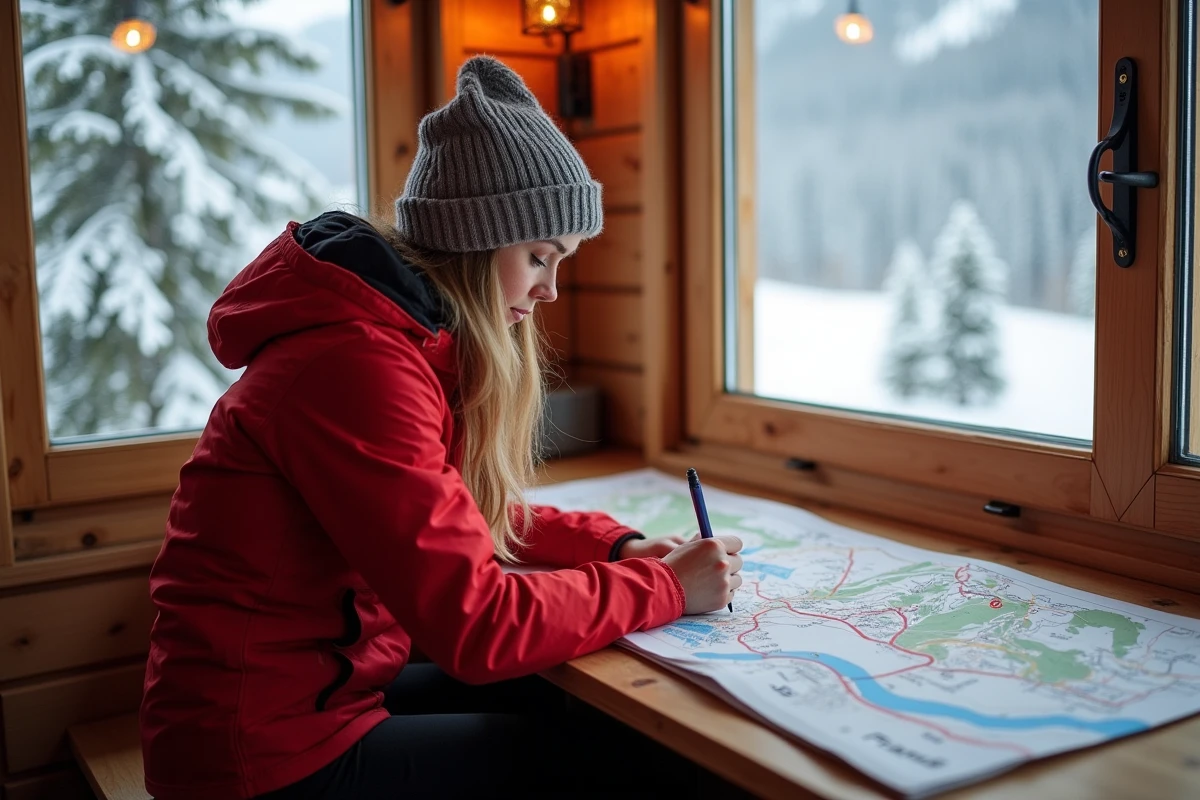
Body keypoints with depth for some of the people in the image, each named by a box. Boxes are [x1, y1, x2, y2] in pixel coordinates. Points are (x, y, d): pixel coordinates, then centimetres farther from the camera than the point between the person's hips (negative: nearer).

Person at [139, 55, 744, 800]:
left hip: (325, 689, 8)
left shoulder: (415, 336, 4)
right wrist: (663, 587, -15)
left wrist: (617, 545, -1)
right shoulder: (357, 366, -26)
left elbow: (473, 519, 13)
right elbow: (476, 625, -27)